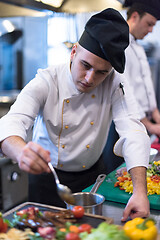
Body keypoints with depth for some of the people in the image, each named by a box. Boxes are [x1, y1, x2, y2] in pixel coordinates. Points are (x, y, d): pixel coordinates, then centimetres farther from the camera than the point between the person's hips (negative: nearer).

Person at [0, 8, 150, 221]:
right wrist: (21, 152, -59)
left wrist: (140, 190, -38)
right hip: (48, 178, -2)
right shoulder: (45, 82, -21)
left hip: (92, 175, 2)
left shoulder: (115, 83, -16)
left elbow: (133, 131, -25)